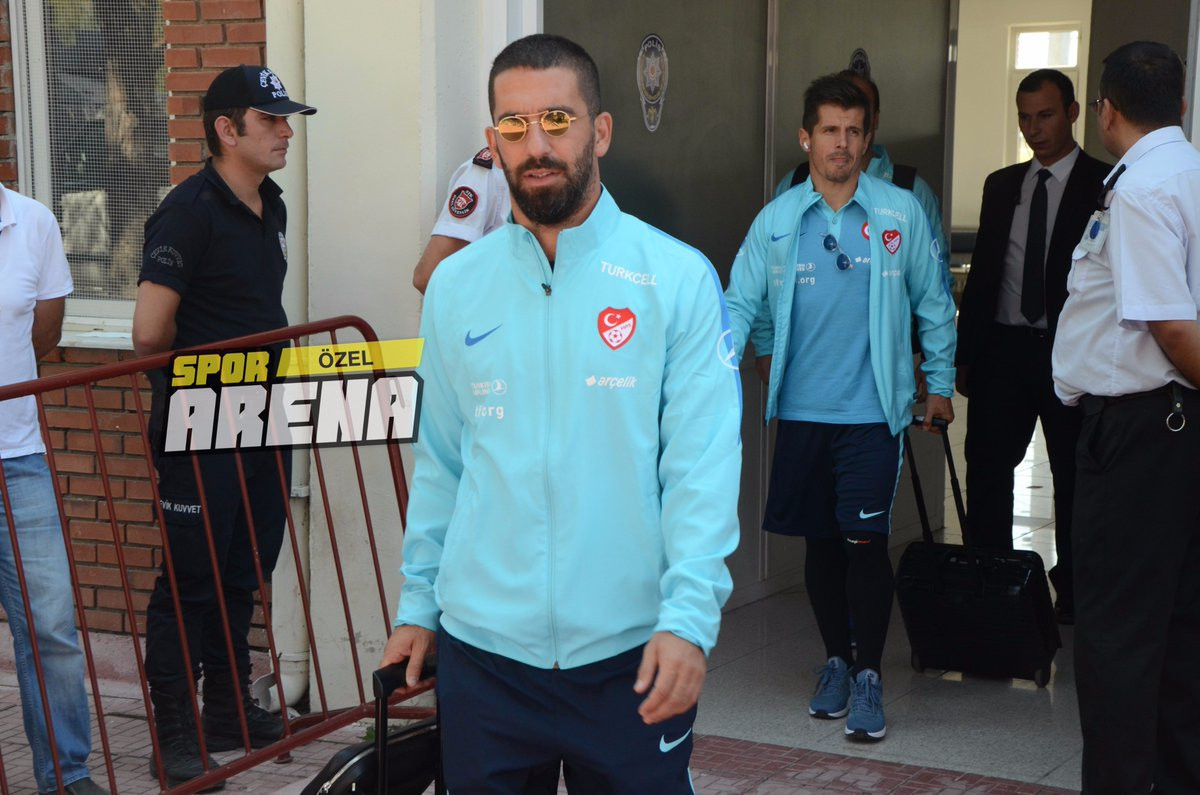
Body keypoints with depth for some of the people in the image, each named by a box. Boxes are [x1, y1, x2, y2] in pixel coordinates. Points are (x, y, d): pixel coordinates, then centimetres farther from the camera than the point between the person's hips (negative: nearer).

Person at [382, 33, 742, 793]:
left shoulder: (679, 279, -6)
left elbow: (703, 466, -10)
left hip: (630, 652, -3)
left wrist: (689, 619, -19)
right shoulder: (455, 287, 6)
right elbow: (439, 464, 11)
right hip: (481, 647, 3)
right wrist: (418, 605, 10)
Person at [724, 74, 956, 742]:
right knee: (820, 541, 11)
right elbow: (742, 303, 2)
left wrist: (941, 381, 8)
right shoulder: (776, 220, 3)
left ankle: (869, 676, 6)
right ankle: (837, 662, 27)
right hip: (802, 410, 2)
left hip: (871, 410, -2)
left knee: (865, 541, -7)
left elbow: (933, 302, 6)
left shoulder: (902, 212, -1)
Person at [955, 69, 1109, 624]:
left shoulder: (1105, 187, -2)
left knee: (1074, 478, 5)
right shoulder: (1001, 186, 13)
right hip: (1002, 348, 4)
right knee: (987, 471, 3)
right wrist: (964, 354, 11)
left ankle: (1072, 594, 15)